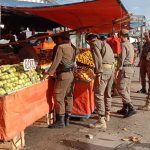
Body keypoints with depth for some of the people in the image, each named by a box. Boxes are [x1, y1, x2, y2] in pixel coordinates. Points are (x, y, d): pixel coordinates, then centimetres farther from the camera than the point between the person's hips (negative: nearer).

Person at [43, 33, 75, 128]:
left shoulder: (60, 47, -7)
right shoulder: (71, 48, 15)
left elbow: (56, 62, -13)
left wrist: (49, 73, -10)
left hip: (63, 75, -9)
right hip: (71, 74, 9)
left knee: (59, 97, -5)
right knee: (69, 97, 10)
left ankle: (60, 121, -5)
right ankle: (67, 119, 16)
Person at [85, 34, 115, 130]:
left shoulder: (94, 44, -1)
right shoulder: (105, 44, 25)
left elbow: (98, 59, -15)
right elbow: (113, 58, 20)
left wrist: (98, 74, -18)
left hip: (104, 70, -9)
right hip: (111, 69, 9)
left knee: (98, 94, -8)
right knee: (107, 93, 22)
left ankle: (101, 121, -11)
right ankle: (107, 114, 37)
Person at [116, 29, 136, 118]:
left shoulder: (124, 45, -14)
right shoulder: (131, 45, 16)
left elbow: (122, 59, -18)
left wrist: (118, 70, -17)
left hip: (125, 68, -10)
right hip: (130, 68, 10)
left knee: (121, 89, -9)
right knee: (127, 89, 13)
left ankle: (131, 108, -14)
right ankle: (125, 109, 19)